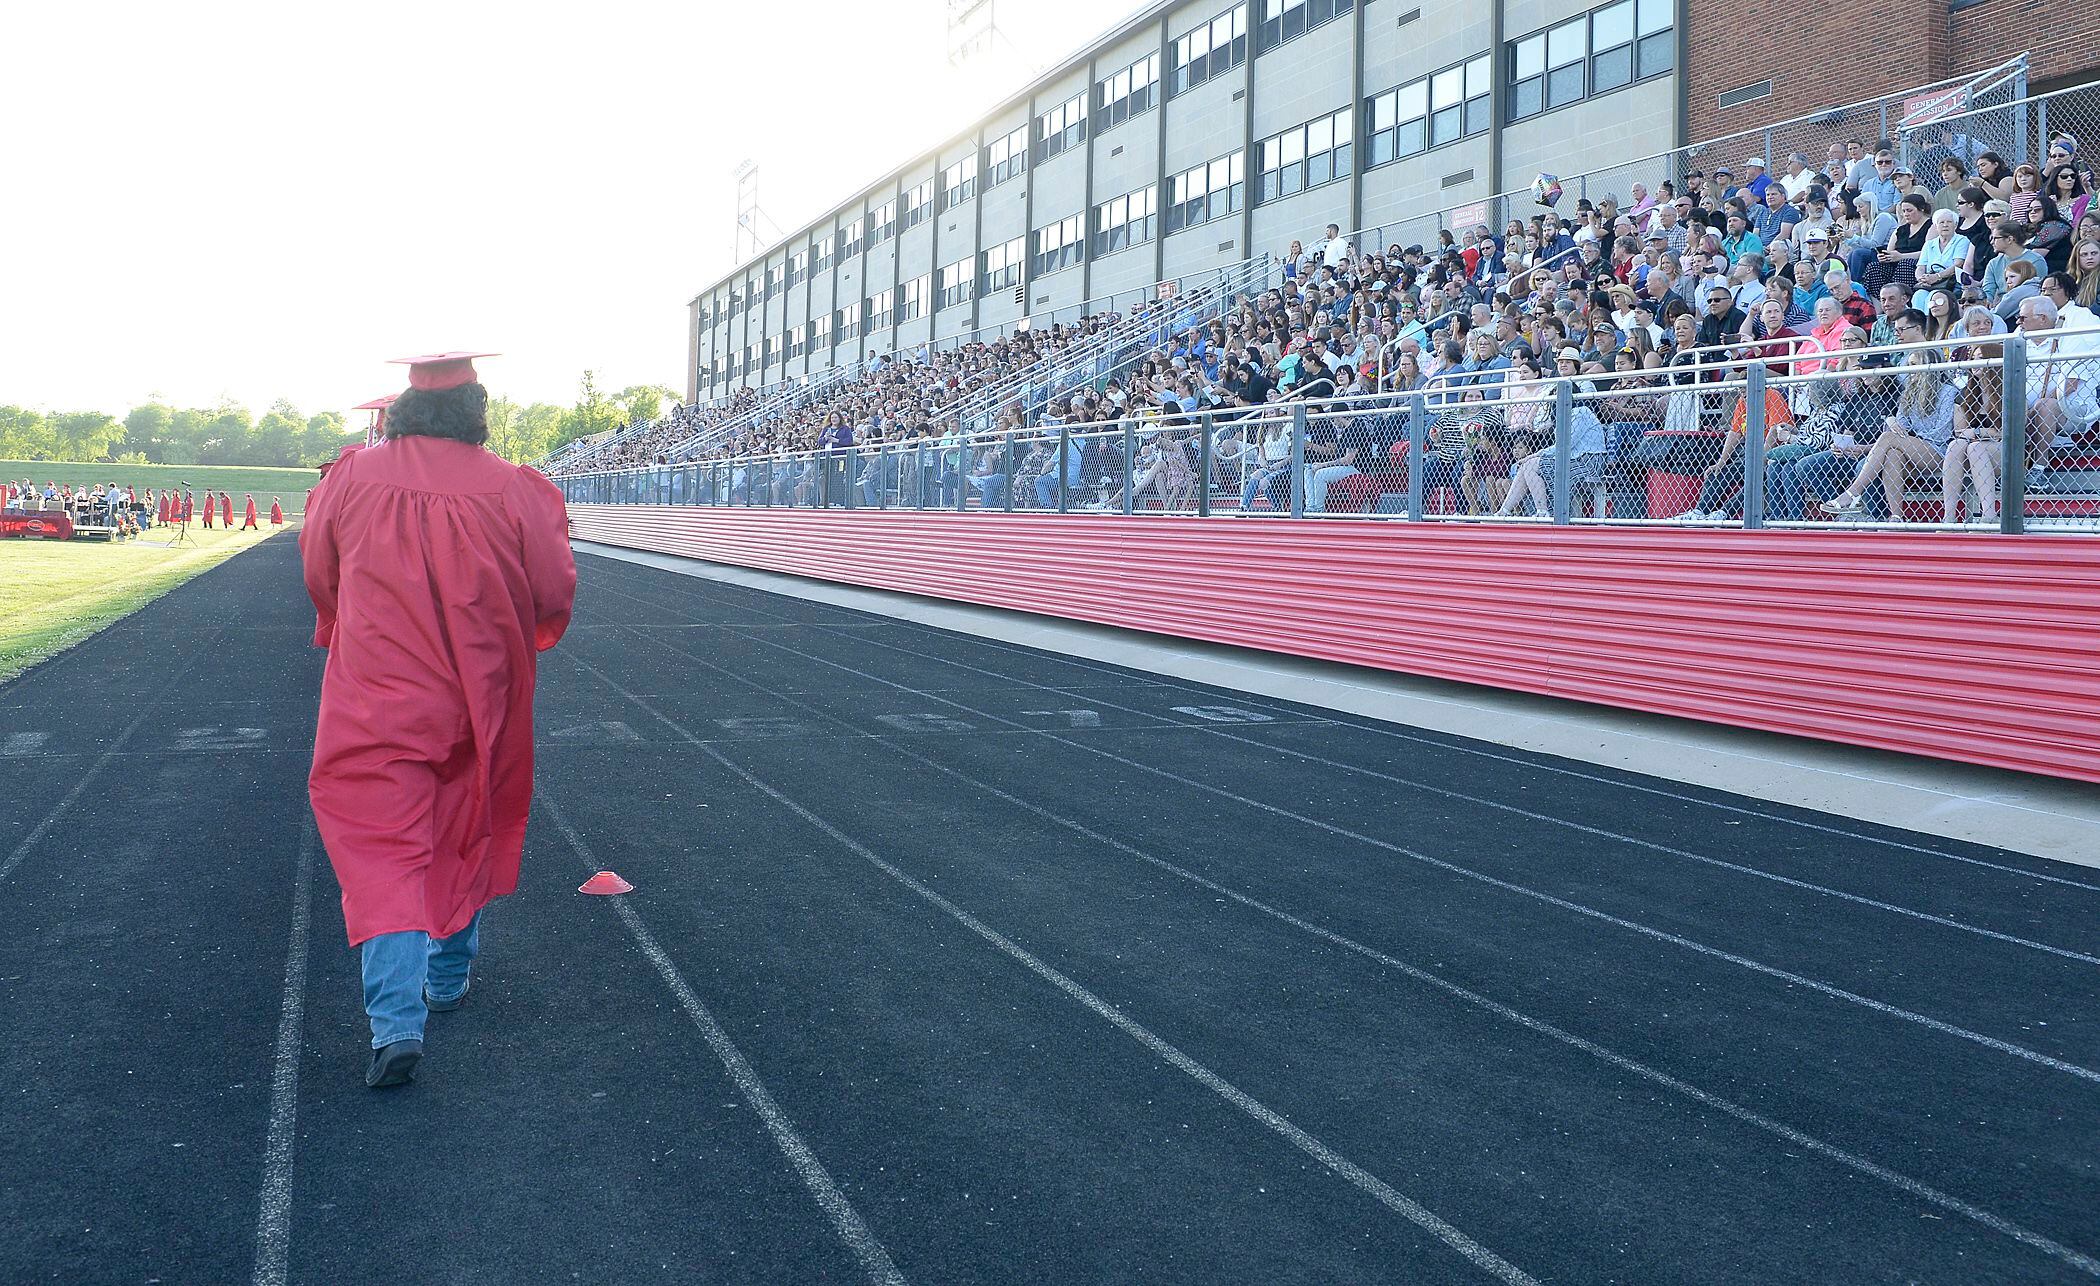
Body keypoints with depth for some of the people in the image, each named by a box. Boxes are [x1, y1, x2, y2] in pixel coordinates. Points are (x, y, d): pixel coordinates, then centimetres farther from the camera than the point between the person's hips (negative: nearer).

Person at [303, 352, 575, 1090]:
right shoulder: (515, 490, -10)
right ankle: (449, 975, 36)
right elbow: (554, 594, -5)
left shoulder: (351, 480, -6)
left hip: (376, 703, -1)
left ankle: (397, 1021, -13)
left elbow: (319, 578, 8)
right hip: (479, 703, 1)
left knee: (383, 850, 0)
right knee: (465, 836, 20)